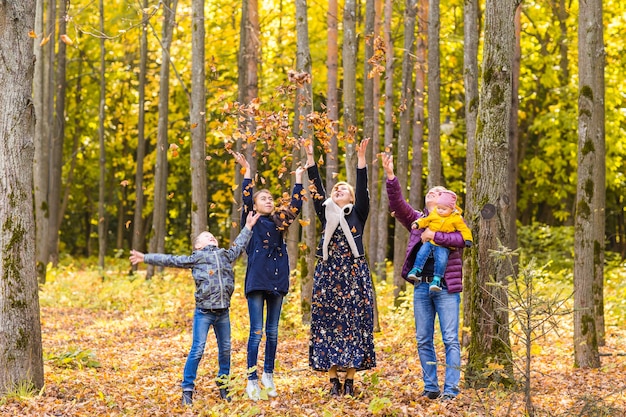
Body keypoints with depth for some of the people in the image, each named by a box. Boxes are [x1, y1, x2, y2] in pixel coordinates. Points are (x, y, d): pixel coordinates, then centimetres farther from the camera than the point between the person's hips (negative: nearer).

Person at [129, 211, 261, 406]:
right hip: (204, 312, -4)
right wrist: (146, 258, 0)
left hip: (223, 312, 4)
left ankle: (223, 386, 24)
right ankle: (187, 390, 0)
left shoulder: (226, 255, 14)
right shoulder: (196, 258, 4)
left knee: (225, 349, 9)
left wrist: (248, 227, 31)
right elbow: (170, 260, 3)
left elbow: (239, 246, 29)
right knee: (197, 350, -6)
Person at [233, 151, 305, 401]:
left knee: (272, 331, 10)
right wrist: (247, 171, -14)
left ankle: (268, 375, 21)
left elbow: (296, 205, 12)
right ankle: (252, 380, -3)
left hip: (277, 280, 4)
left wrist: (299, 177, 13)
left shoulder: (279, 222, 14)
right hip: (257, 280, -4)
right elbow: (246, 198, -9)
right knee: (256, 331, -6)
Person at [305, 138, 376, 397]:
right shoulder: (326, 213, 13)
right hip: (328, 273, 2)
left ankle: (350, 380, 1)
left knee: (353, 322, -3)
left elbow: (363, 189, -3)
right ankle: (333, 380, 3)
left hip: (354, 272, -2)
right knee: (328, 322, -1)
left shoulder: (358, 213, 9)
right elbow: (316, 188, 5)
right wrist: (310, 157, -3)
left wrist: (361, 159, -13)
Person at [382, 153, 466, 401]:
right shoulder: (417, 220, 13)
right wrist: (390, 176, -14)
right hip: (421, 287, 4)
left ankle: (450, 390, -3)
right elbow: (397, 204, -3)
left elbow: (461, 240, -14)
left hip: (446, 287, -4)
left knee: (450, 339, -4)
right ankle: (430, 388, 14)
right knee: (423, 340, 6)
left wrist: (435, 236, -17)